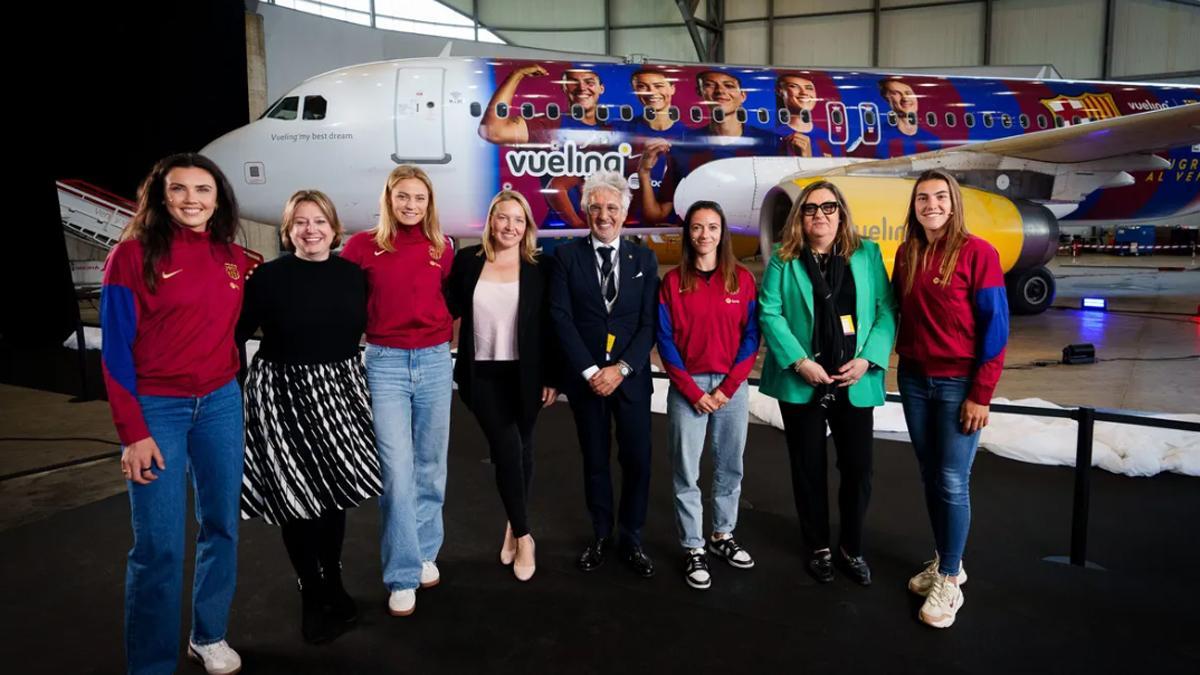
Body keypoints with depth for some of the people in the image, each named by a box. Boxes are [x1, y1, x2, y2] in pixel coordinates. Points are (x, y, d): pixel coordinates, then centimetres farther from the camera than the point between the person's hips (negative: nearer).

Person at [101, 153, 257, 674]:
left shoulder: (235, 257, 4)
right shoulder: (132, 254, -8)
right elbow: (115, 349, -9)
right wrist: (132, 432, -14)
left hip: (221, 403, 5)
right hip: (156, 408, -4)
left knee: (221, 525, 11)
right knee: (158, 545, -4)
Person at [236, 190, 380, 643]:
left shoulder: (352, 273, 1)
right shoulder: (269, 277, -9)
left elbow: (365, 325, 12)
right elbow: (236, 332, -8)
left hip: (339, 391, 3)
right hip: (284, 393, -3)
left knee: (335, 489, 12)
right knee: (295, 495, 4)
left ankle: (333, 584, 32)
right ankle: (311, 597, 22)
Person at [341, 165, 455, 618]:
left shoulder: (441, 249, 5)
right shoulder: (363, 245, -2)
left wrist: (444, 331, 8)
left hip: (435, 362, 3)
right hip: (385, 363, -3)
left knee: (430, 466, 11)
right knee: (396, 470, -7)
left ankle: (425, 553, 28)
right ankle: (402, 576, 4)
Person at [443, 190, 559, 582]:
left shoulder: (538, 267, -2)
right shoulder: (467, 260, 2)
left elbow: (547, 326, -1)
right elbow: (450, 308, 2)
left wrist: (552, 378, -2)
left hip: (525, 375, 0)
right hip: (483, 374, 0)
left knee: (522, 450, 11)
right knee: (506, 450, -7)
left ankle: (514, 526, 32)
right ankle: (524, 537, 8)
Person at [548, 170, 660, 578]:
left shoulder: (644, 259, 4)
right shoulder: (566, 256, 0)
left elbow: (650, 323, -1)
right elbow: (561, 318, -7)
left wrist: (621, 368, -12)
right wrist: (590, 371, -13)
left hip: (631, 376, 1)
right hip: (585, 376, 0)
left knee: (637, 461, 3)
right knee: (595, 460, 11)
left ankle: (632, 541, 20)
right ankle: (601, 536, 28)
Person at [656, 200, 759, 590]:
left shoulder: (742, 279, 3)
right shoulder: (672, 282, 0)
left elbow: (751, 337, 0)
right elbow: (665, 341, -3)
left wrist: (728, 387, -8)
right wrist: (692, 390, -9)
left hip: (732, 386, 2)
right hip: (688, 387, -1)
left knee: (730, 468, 11)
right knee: (686, 472, 2)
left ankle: (722, 536, 28)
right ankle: (693, 550, 14)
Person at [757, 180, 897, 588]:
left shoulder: (868, 254, 6)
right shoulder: (783, 260, 2)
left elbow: (886, 310, 1)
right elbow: (770, 313, -5)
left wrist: (867, 359, -12)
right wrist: (800, 362, -15)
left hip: (855, 382, 1)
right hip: (801, 382, -1)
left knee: (858, 467, 6)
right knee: (809, 468, 10)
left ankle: (851, 549, 27)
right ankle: (818, 548, 27)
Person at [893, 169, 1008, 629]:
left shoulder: (978, 253, -10)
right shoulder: (907, 254, 5)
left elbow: (994, 328, -11)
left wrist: (981, 394, -13)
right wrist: (900, 361, -1)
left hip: (959, 383, -5)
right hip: (914, 380, 5)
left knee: (953, 483, -1)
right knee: (930, 478, 13)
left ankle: (950, 581, 13)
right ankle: (945, 562, 29)